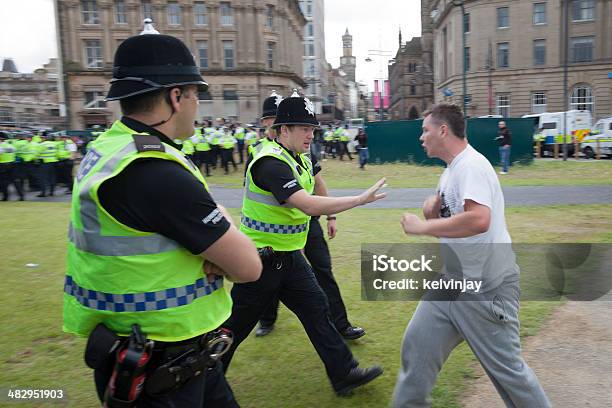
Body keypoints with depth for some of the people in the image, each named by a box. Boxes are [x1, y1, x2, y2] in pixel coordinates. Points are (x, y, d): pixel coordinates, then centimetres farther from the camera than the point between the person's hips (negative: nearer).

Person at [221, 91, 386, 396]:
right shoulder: (271, 162, -24)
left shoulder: (302, 160, 6)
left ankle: (344, 374, 23)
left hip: (289, 257, 8)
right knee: (235, 326, 7)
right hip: (261, 259, -8)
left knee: (316, 310, 11)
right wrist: (361, 199, -30)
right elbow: (309, 205, -34)